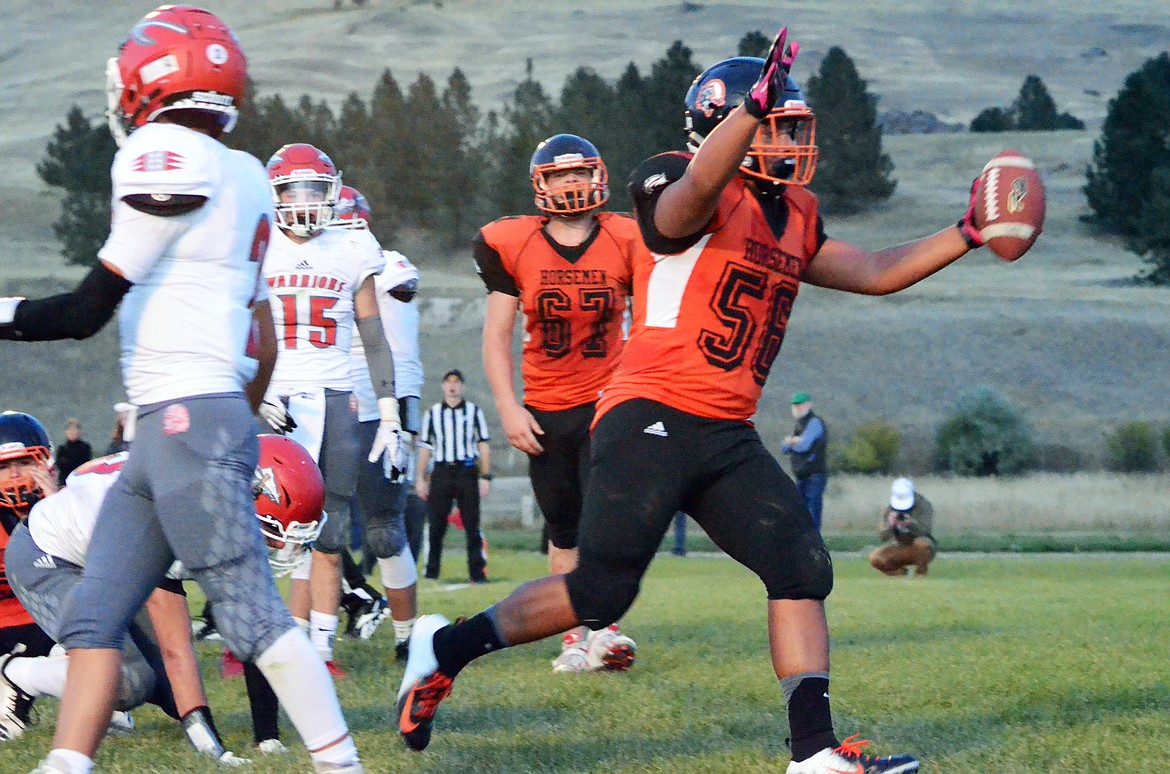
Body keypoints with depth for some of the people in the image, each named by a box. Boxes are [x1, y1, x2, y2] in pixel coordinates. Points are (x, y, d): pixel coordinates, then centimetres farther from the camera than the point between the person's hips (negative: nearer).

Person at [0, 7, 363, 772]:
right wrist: (240, 428, 31)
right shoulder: (244, 178, 16)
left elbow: (90, 308, -10)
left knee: (254, 615, -9)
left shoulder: (169, 157, -10)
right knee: (92, 618, 7)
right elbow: (266, 343, 21)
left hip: (187, 420, -10)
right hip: (168, 433, 10)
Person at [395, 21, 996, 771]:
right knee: (601, 591, -9)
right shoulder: (681, 188, -8)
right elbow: (696, 189, -33)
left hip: (728, 438, 8)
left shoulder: (796, 216, 18)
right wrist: (756, 104, -46)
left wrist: (966, 235, 18)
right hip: (653, 420, -8)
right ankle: (447, 646, 9)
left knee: (803, 570, -2)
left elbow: (875, 273, 25)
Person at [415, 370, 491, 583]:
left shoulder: (474, 412, 8)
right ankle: (431, 572, 5)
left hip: (467, 472, -1)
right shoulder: (432, 414, 11)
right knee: (435, 525, -1)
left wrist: (486, 477, -1)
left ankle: (477, 572, 0)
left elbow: (484, 445, 6)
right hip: (441, 472, 1)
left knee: (472, 525, -2)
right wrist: (420, 478, 6)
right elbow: (424, 448, 13)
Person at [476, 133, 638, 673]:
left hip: (608, 402, -1)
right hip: (545, 412, 1)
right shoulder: (512, 245, -3)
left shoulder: (626, 243, -3)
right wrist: (509, 409, -6)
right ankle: (575, 637, 13)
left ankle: (602, 628, -17)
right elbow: (496, 336, 2)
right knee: (564, 530, 6)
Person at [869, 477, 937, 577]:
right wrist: (890, 525, -34)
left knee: (921, 542, -39)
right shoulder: (889, 510, -5)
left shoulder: (924, 505, -13)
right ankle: (900, 572, 7)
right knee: (875, 558, -22)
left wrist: (911, 524, -45)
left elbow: (925, 530, -24)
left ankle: (920, 575, -13)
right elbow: (883, 536, -11)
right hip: (901, 548, 3)